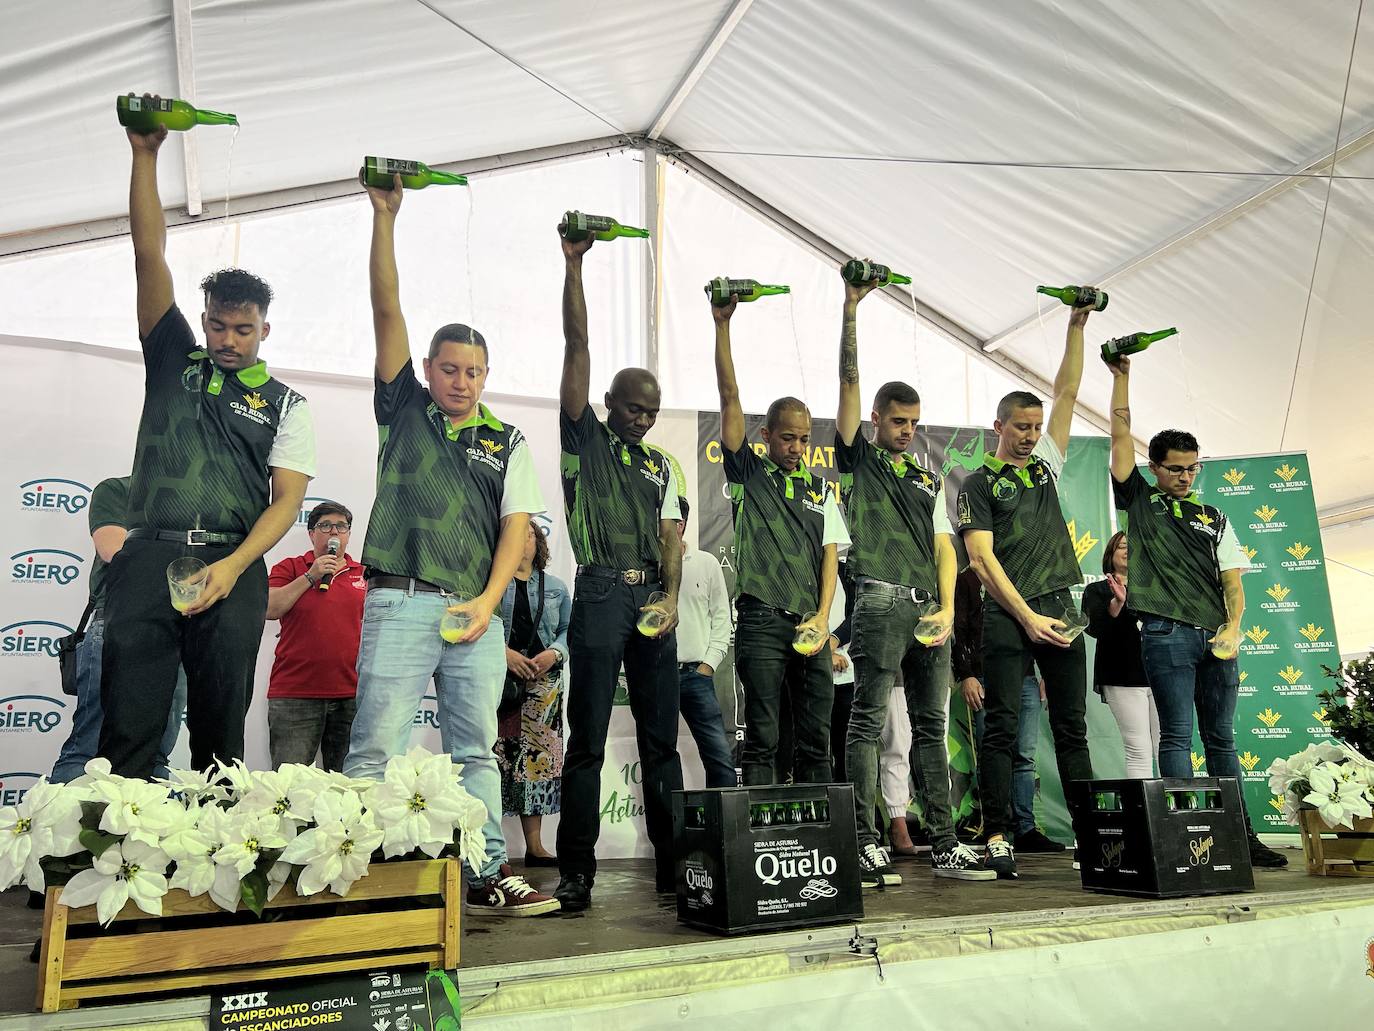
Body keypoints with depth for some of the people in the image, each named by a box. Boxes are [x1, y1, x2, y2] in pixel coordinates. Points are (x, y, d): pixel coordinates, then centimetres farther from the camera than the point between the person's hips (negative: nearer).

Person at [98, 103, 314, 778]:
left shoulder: (284, 403, 12)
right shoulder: (174, 363, 17)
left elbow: (287, 499, 1)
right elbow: (150, 256, 11)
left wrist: (232, 567, -15)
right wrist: (145, 154, 6)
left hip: (232, 567, -1)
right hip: (148, 556, 1)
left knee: (220, 733, 1)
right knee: (127, 728, -5)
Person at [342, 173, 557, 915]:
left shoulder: (507, 443, 14)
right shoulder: (403, 409, 11)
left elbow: (516, 528, 6)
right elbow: (387, 310, 5)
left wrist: (487, 600, -7)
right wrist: (384, 217, 1)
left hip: (476, 614, 2)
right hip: (400, 603, -2)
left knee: (477, 752, 6)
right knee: (374, 749, -4)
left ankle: (487, 876, 13)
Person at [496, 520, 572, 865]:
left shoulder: (556, 587, 18)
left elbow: (570, 628, 13)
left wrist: (554, 653, -5)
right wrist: (503, 652, -14)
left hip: (543, 681, 3)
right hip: (498, 679, -3)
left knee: (539, 757, 2)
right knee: (496, 756, -8)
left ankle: (535, 846, 8)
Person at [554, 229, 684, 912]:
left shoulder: (662, 466, 20)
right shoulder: (584, 438, 8)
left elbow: (671, 537, 11)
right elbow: (576, 347, 2)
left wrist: (671, 598, -5)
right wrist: (573, 267, -1)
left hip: (653, 600, 4)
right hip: (601, 594, -4)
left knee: (661, 737, 7)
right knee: (588, 739, -3)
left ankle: (672, 861, 14)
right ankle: (576, 870, 3)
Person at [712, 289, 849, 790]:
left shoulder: (819, 488, 17)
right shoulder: (747, 474, 6)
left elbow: (830, 553, 10)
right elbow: (729, 397, -1)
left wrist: (822, 617, -5)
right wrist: (722, 324, -7)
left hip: (811, 626, 4)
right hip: (762, 622, -4)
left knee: (815, 740, 6)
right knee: (762, 739, -3)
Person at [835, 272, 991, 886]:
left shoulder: (929, 480, 22)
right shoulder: (858, 458, 8)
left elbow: (944, 548, 14)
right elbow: (849, 381, -1)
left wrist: (947, 608, -1)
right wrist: (851, 309, -6)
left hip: (929, 610, 6)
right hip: (881, 604, -6)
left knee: (932, 727, 8)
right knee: (869, 723, -6)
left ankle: (945, 846, 14)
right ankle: (865, 846, -3)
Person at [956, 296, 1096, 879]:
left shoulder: (1045, 466, 18)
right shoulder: (978, 485, 2)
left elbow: (1067, 392, 18)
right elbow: (982, 558, -7)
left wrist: (1077, 325, 15)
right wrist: (1027, 618, -13)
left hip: (1059, 610, 5)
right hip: (1007, 616, -5)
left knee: (1072, 727, 7)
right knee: (1002, 728, -5)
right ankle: (997, 837, -2)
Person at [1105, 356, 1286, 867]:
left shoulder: (1213, 517, 18)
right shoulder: (1139, 501, 9)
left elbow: (1232, 580, 11)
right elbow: (1121, 435, 3)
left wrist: (1232, 627, -7)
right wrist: (1121, 377, 4)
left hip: (1215, 637, 4)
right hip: (1166, 633, -4)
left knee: (1221, 738, 9)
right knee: (1176, 736, -4)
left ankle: (1241, 834, 15)